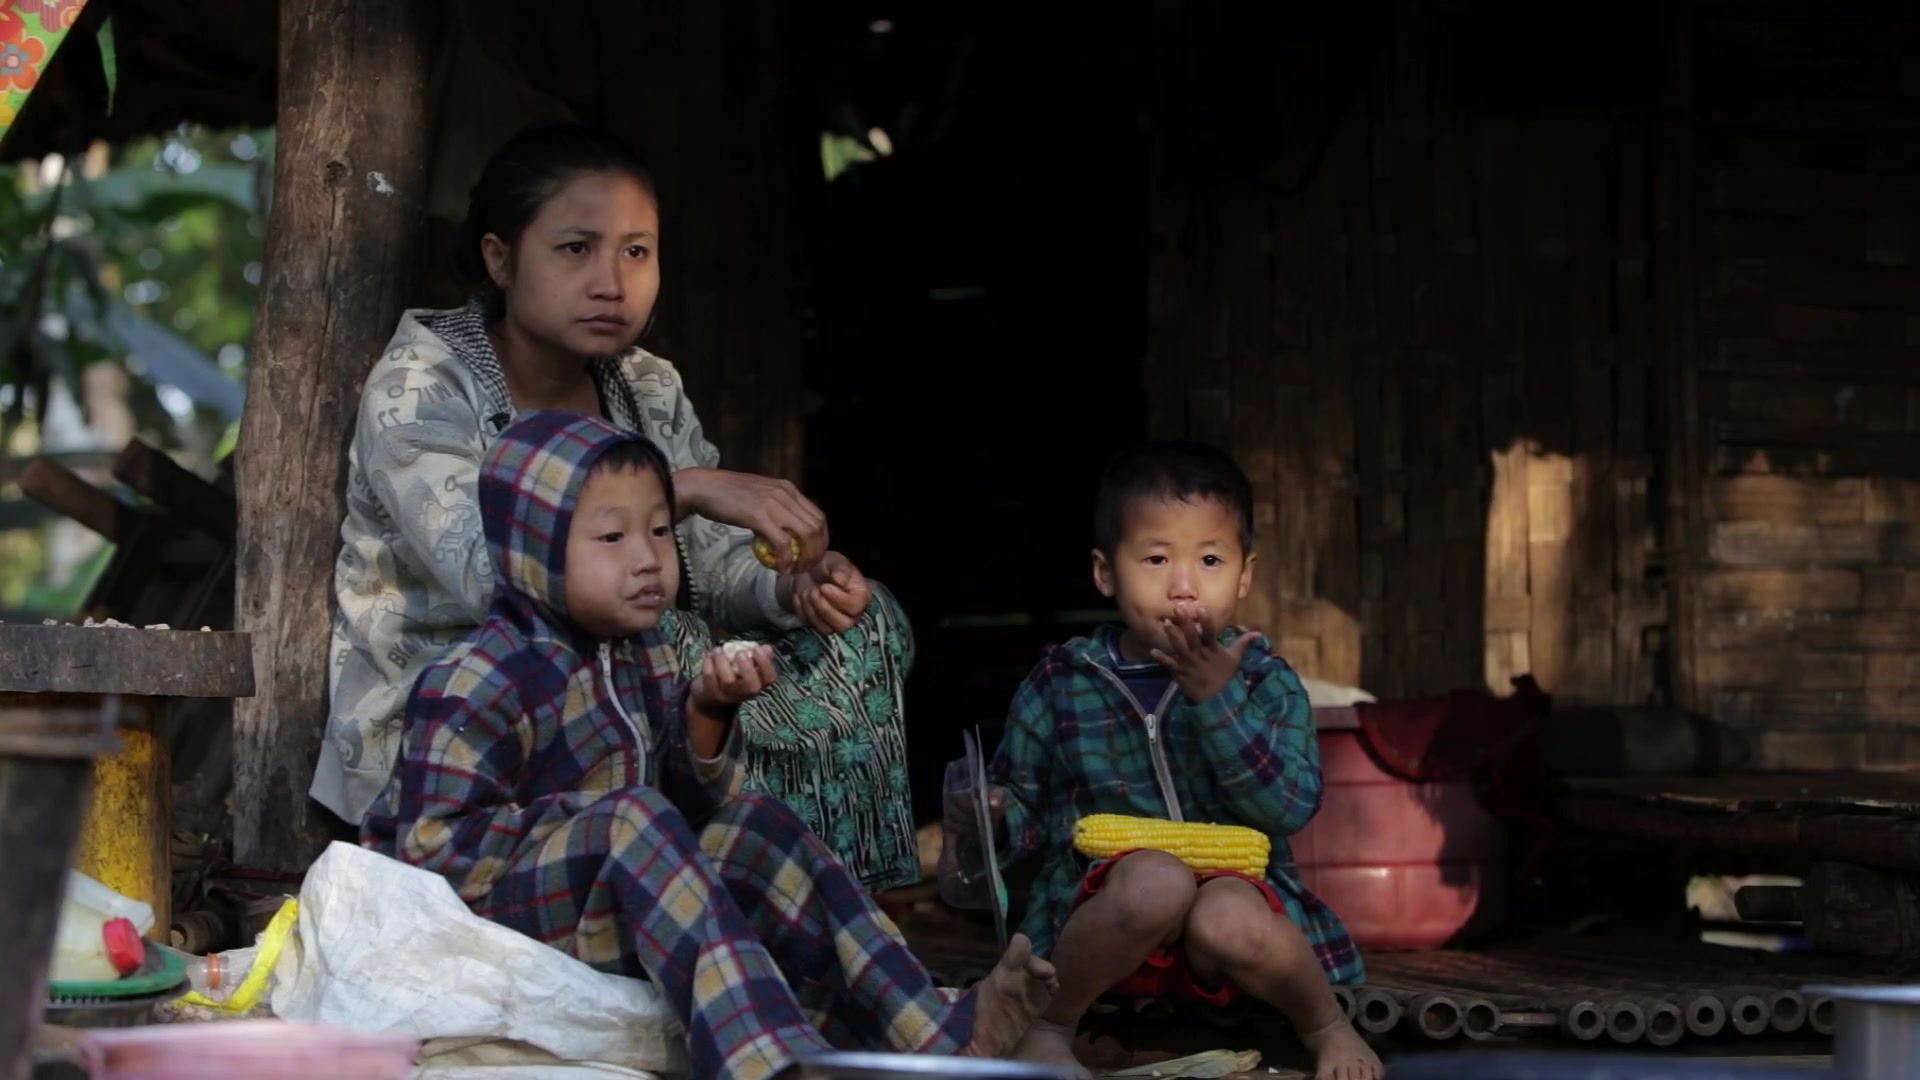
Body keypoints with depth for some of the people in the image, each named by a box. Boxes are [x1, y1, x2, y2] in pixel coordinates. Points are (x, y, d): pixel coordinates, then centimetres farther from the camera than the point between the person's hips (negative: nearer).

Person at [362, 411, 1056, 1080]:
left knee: (752, 829, -4)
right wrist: (589, 821, -22)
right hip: (496, 906, -9)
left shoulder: (644, 660, 11)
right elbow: (434, 849, -21)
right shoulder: (479, 682, -15)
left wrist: (707, 713, -12)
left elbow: (696, 806, 7)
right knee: (634, 819, -32)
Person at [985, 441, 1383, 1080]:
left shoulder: (1264, 680, 2)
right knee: (1157, 880, -34)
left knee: (1228, 919, -35)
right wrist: (995, 819, -15)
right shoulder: (1061, 683, 3)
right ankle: (1049, 1023, -12)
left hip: (1238, 892, 0)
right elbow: (1027, 806, 10)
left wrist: (1217, 696, -20)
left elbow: (1292, 808, -11)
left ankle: (1326, 1026, -4)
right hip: (1100, 921, 0)